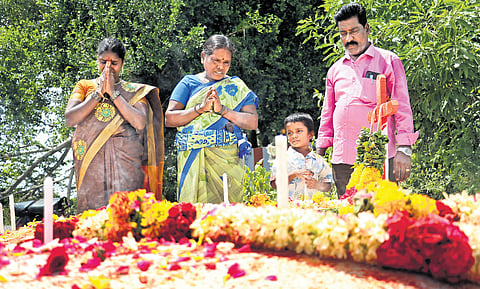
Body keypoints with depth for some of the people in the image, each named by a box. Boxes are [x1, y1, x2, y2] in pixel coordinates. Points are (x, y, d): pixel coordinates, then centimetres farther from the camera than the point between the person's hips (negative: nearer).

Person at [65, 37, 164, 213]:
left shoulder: (134, 91, 13)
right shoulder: (85, 86, 15)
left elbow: (140, 123, -5)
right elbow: (70, 119, 0)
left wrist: (113, 92, -4)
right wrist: (99, 93, -3)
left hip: (126, 160, -1)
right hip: (92, 159, 1)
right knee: (92, 210, -6)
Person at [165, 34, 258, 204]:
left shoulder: (236, 86, 12)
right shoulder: (189, 83, 10)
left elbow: (253, 122, 1)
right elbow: (169, 118, 0)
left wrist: (222, 109, -11)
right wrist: (200, 108, -12)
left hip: (228, 158, 0)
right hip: (192, 157, 0)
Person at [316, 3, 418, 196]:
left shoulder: (388, 61, 6)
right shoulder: (336, 70, 19)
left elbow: (402, 107, 1)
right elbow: (327, 115, 22)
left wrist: (404, 149, -8)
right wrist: (320, 151, 14)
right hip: (342, 161, 4)